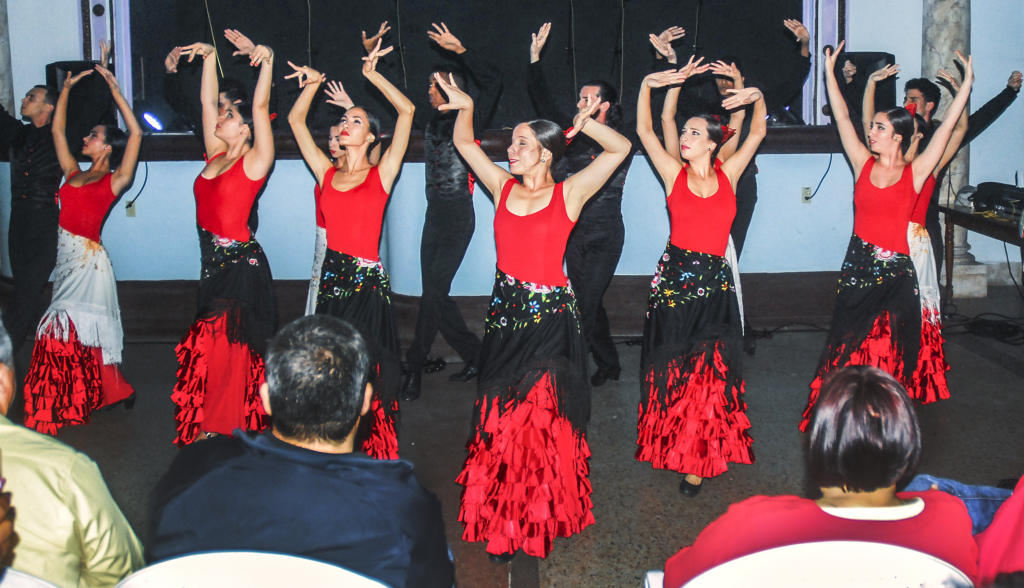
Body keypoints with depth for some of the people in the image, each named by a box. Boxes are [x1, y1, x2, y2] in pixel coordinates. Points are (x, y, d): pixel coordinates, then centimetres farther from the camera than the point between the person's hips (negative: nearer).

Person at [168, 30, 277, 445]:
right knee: (211, 346, 12)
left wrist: (265, 58, -25)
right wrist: (209, 57, 10)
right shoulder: (215, 156, 10)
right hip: (213, 260, 7)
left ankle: (221, 427, 6)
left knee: (225, 347, -5)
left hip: (240, 263, -7)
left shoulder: (254, 162, -8)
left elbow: (260, 106, -18)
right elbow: (207, 101, 13)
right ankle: (213, 427, 23)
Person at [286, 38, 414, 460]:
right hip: (332, 278, 4)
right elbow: (296, 121, 14)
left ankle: (371, 453, 16)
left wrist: (372, 75, -10)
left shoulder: (381, 175, -1)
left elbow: (407, 111, -9)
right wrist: (314, 84, 4)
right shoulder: (327, 174, 10)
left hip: (368, 282, -4)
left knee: (365, 373, 3)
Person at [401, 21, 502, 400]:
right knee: (435, 294, 8)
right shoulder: (431, 122, 12)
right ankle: (474, 356, 21)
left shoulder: (468, 121, -6)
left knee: (433, 291, -11)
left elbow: (492, 81, -17)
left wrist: (459, 50, -18)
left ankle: (414, 370, -6)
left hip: (458, 216, -7)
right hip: (434, 215, 7)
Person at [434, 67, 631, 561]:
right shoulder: (503, 187, 8)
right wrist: (465, 107, -1)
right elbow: (463, 142, 15)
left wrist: (585, 125, -20)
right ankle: (503, 523, 20)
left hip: (550, 316, -4)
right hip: (505, 311, 4)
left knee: (541, 418, 2)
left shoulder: (568, 194, -3)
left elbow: (621, 148, -8)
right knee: (499, 417, 8)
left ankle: (541, 517, 17)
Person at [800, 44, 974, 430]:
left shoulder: (915, 173, -2)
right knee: (849, 348, 8)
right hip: (857, 265, 2)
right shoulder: (864, 165, 4)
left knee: (888, 353, 3)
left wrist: (967, 84, -6)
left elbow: (946, 127, -4)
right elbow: (842, 117, 5)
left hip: (895, 271, -2)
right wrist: (830, 72, 4)